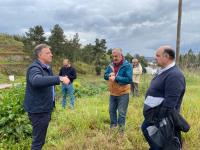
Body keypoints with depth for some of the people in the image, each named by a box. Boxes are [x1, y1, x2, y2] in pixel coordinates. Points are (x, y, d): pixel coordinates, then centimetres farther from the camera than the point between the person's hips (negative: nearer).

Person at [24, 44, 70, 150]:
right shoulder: (35, 68, -20)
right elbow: (36, 81, -44)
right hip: (38, 111, -10)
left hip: (45, 109, 10)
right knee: (38, 141, 2)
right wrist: (59, 78, -48)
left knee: (40, 139, 22)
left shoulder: (47, 68, 13)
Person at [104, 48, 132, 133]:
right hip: (112, 93, 6)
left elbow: (129, 79, -22)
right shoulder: (110, 65, 5)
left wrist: (116, 78, -26)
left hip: (123, 93, -6)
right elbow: (105, 75, 6)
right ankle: (113, 126, 36)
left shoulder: (127, 65, -14)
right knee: (112, 110, 17)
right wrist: (110, 75, -17)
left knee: (121, 113, 2)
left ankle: (121, 130, 18)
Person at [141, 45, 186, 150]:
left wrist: (160, 121, -25)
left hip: (161, 119, -10)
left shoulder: (174, 75, -26)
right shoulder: (164, 71, 8)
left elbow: (170, 102, -29)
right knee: (145, 129, 25)